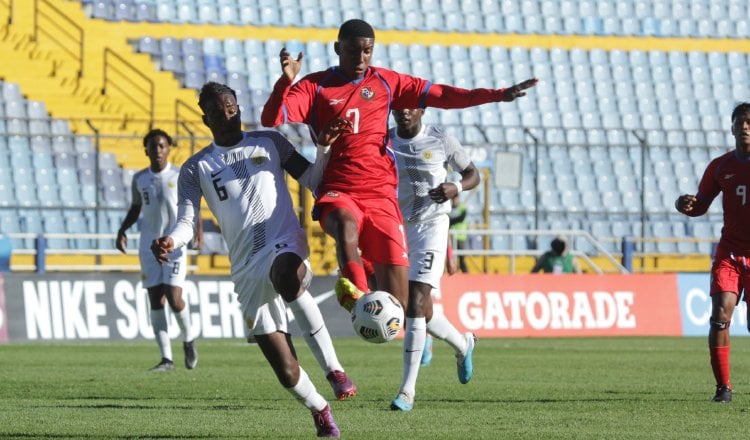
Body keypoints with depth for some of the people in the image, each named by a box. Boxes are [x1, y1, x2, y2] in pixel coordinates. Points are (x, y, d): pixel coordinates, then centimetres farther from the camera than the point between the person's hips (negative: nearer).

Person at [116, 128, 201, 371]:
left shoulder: (181, 176, -2)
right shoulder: (139, 179, 7)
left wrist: (197, 231, -11)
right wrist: (122, 230, 5)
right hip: (149, 246, 3)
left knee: (174, 298, -12)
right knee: (155, 300, -1)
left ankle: (188, 340, 16)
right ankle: (166, 358, 2)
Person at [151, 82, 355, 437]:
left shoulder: (269, 142, 12)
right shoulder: (197, 168, 11)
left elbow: (313, 180, 15)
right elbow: (186, 221, 3)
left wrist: (325, 147, -3)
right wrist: (171, 241, -19)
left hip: (286, 245, -2)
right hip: (248, 269, 2)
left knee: (286, 274, -43)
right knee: (287, 372, -6)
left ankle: (333, 369, -36)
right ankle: (319, 411, 25)